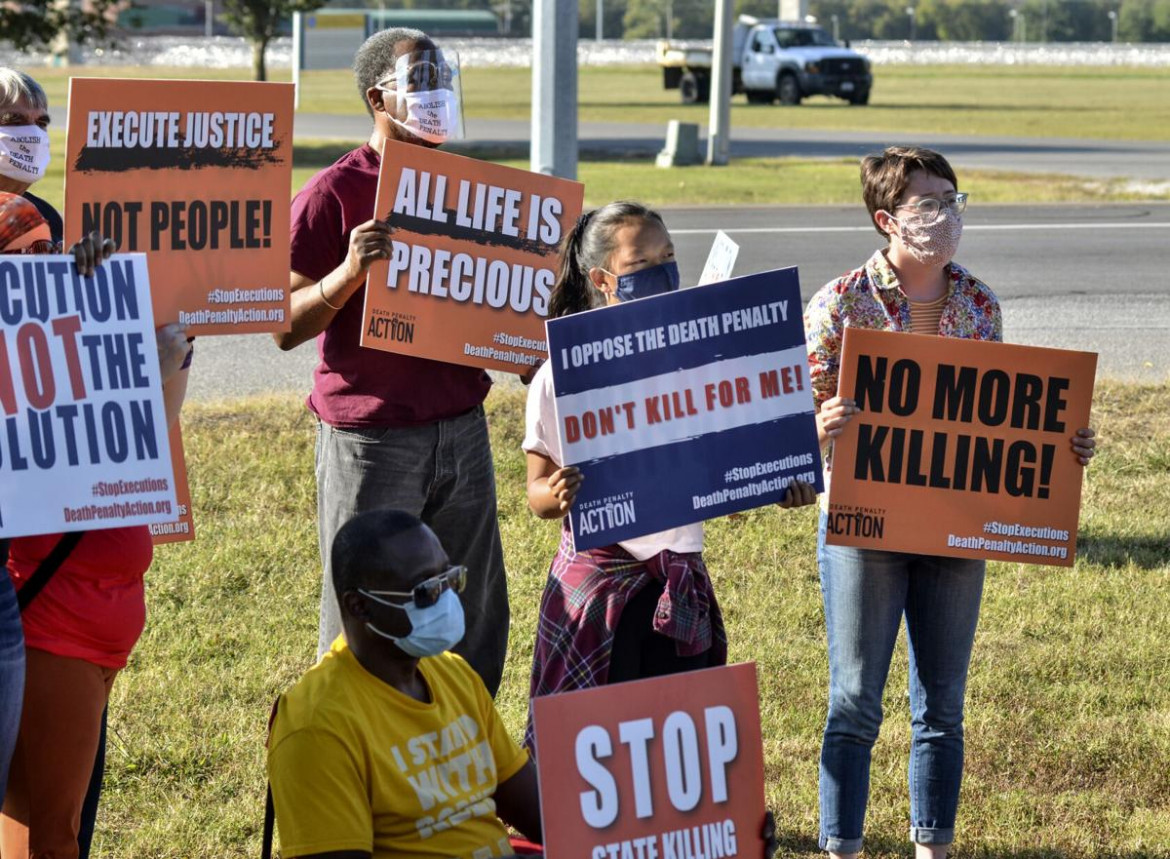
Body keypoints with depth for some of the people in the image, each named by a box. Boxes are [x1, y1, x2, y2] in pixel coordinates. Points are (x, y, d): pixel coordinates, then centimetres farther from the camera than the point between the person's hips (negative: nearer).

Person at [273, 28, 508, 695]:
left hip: (461, 431, 5)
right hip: (370, 437, -5)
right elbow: (286, 327, -7)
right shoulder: (335, 194, -6)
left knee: (475, 624, 6)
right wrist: (349, 272, -23)